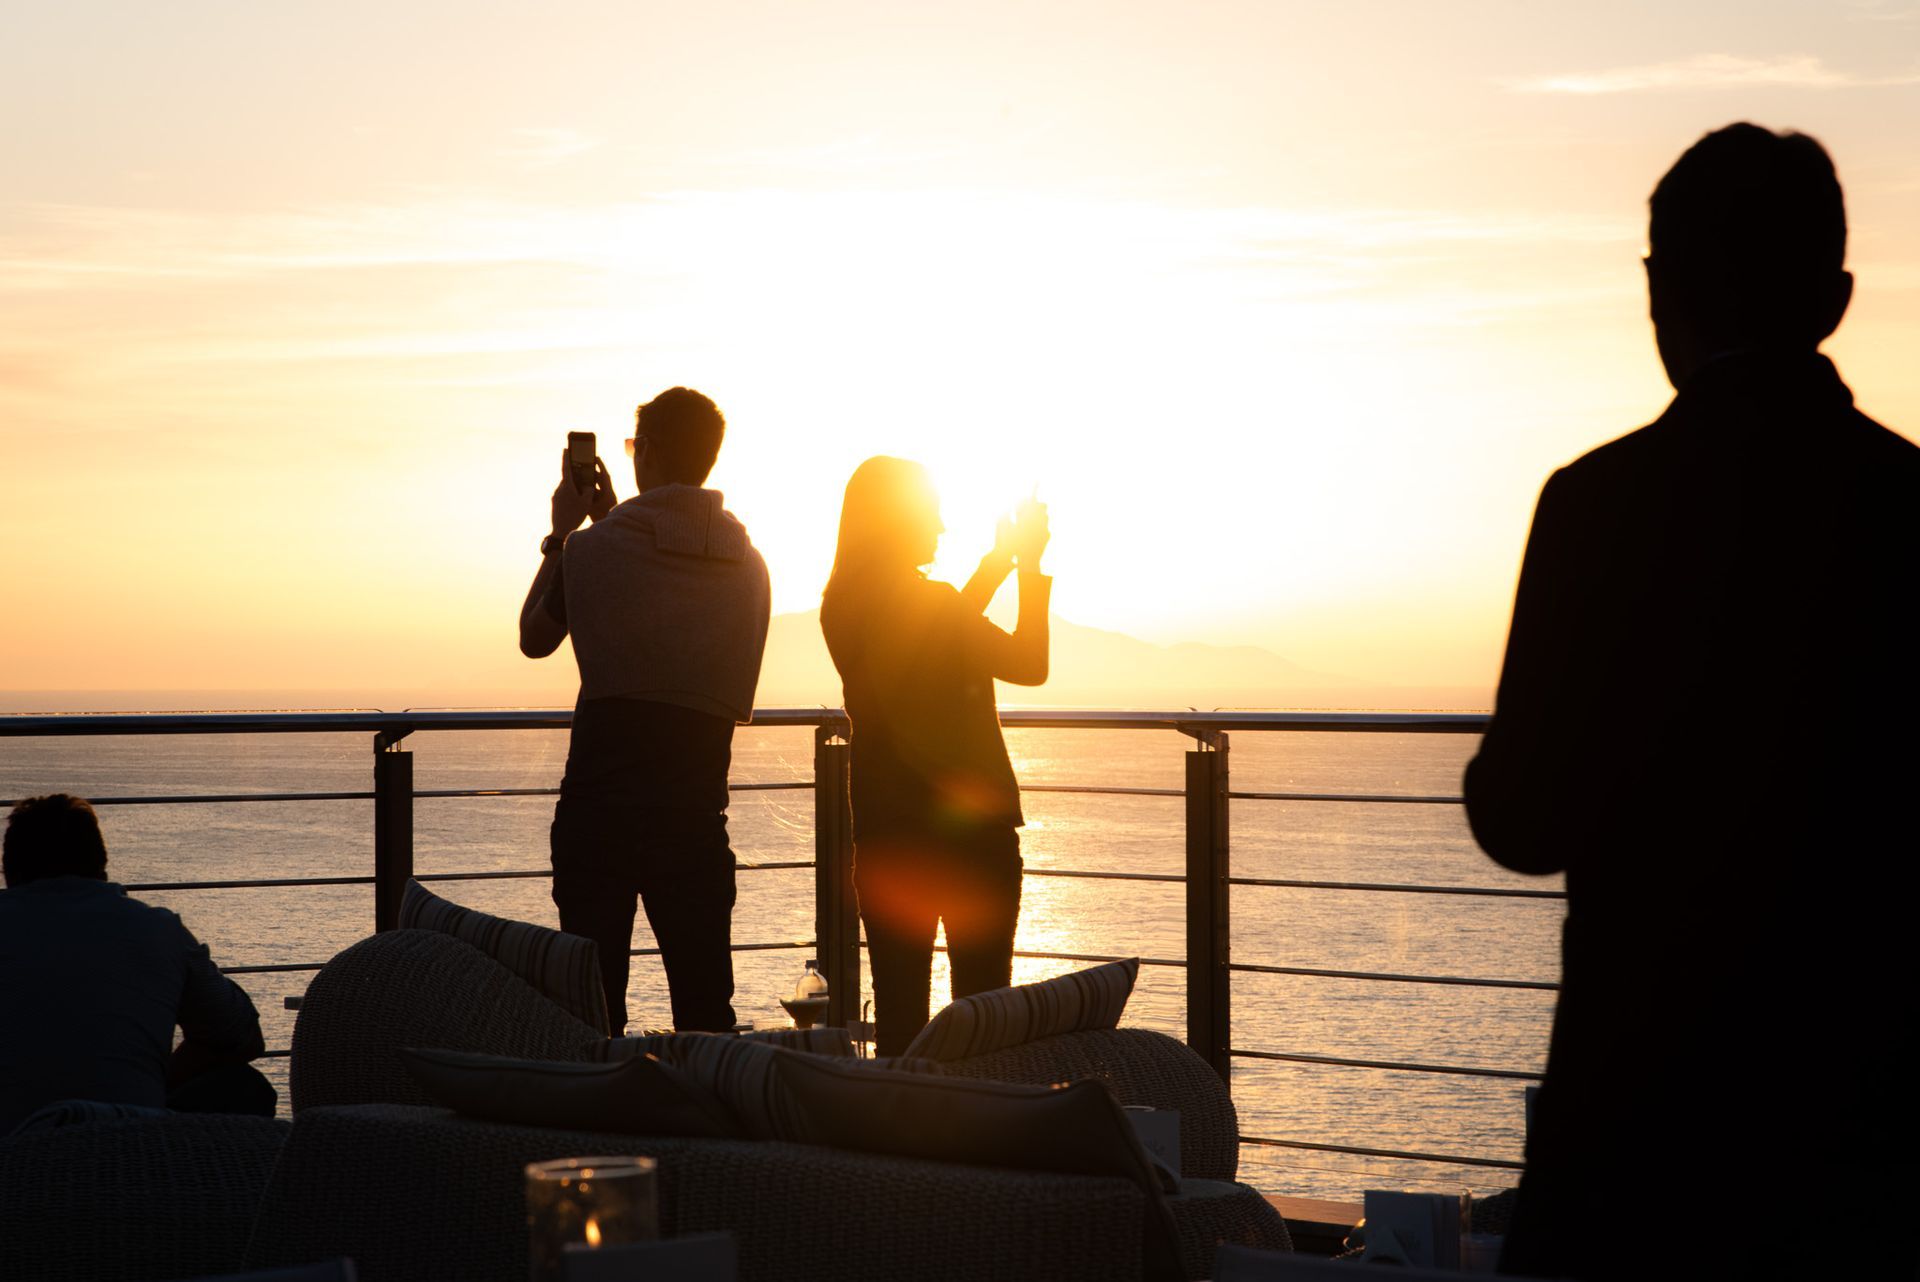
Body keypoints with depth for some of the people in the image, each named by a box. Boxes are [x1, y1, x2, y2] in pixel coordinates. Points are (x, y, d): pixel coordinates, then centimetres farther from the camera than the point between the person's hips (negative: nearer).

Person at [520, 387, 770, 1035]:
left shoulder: (594, 548, -6)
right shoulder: (746, 563, 4)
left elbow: (534, 637, 10)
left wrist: (560, 533, 22)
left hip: (598, 799, -2)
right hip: (696, 807, 2)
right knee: (704, 1008, 6)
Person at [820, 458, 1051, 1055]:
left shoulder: (841, 607, 5)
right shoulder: (927, 601, -15)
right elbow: (1029, 665, -6)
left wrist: (1001, 558, 22)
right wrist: (1030, 566, 3)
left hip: (883, 830, 6)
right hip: (969, 825, -6)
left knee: (898, 1005, 6)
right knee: (981, 1008, 2)